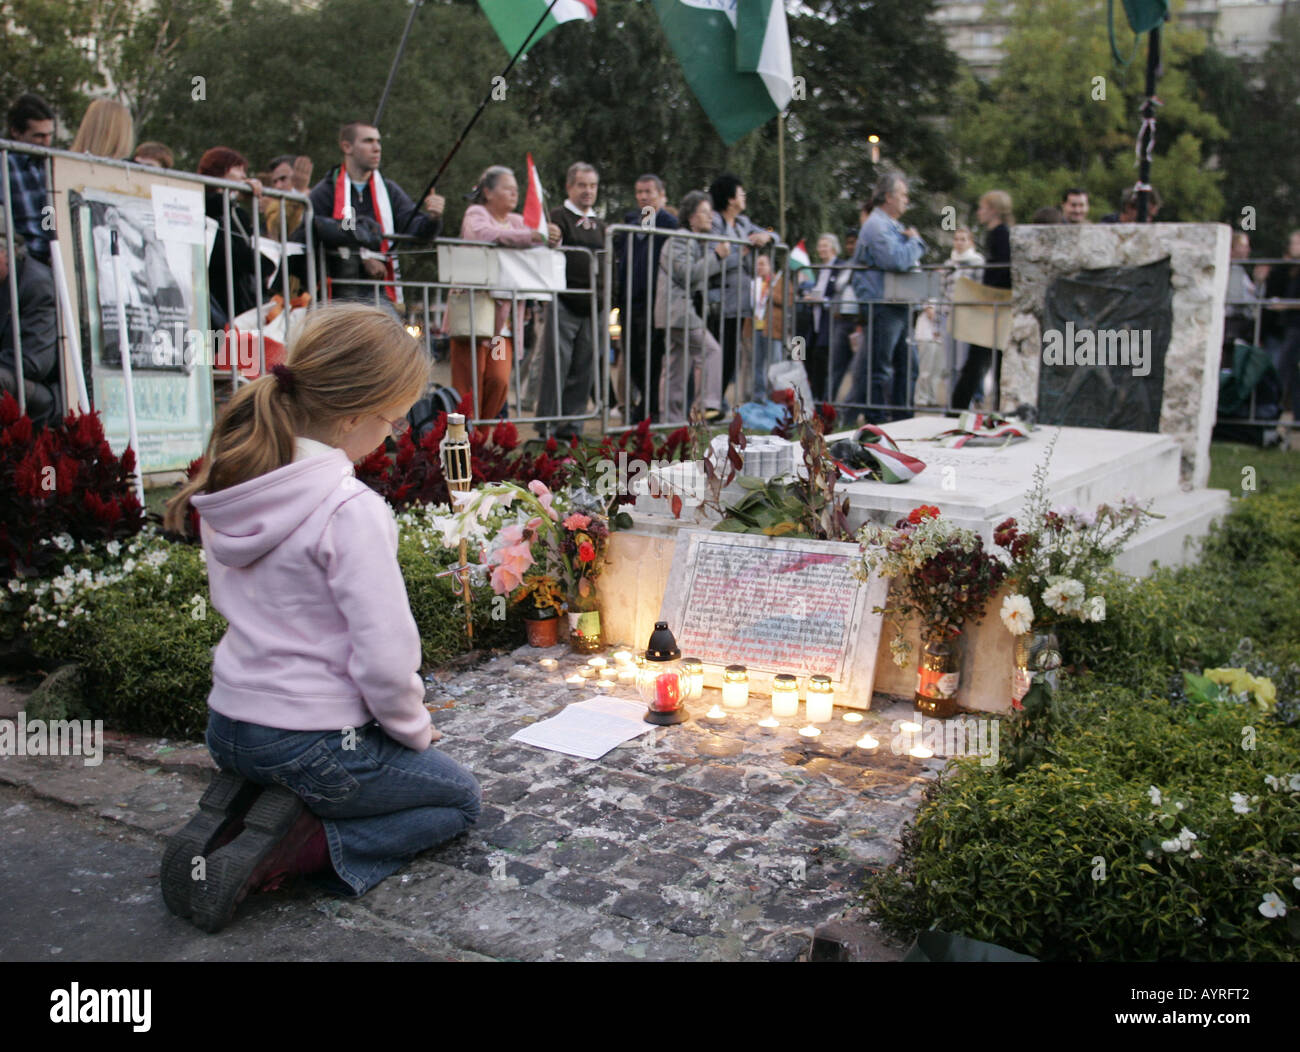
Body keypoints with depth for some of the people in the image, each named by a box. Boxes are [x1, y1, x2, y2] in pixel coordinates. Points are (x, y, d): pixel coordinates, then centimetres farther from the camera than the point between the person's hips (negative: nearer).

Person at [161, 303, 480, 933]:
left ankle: (235, 811, 8)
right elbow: (385, 659, -25)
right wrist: (415, 730, -4)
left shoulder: (231, 485, -1)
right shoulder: (350, 510, -25)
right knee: (460, 800, 18)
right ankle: (286, 851, -4)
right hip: (312, 738, -7)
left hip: (230, 723, 8)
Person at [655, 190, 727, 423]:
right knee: (710, 350, -17)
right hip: (678, 308, -10)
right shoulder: (678, 241, -8)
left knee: (678, 365, 8)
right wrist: (716, 256, -17)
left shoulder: (701, 242, 21)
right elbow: (687, 274, -20)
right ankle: (707, 405, -19)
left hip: (690, 308, 10)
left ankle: (672, 417, 10)